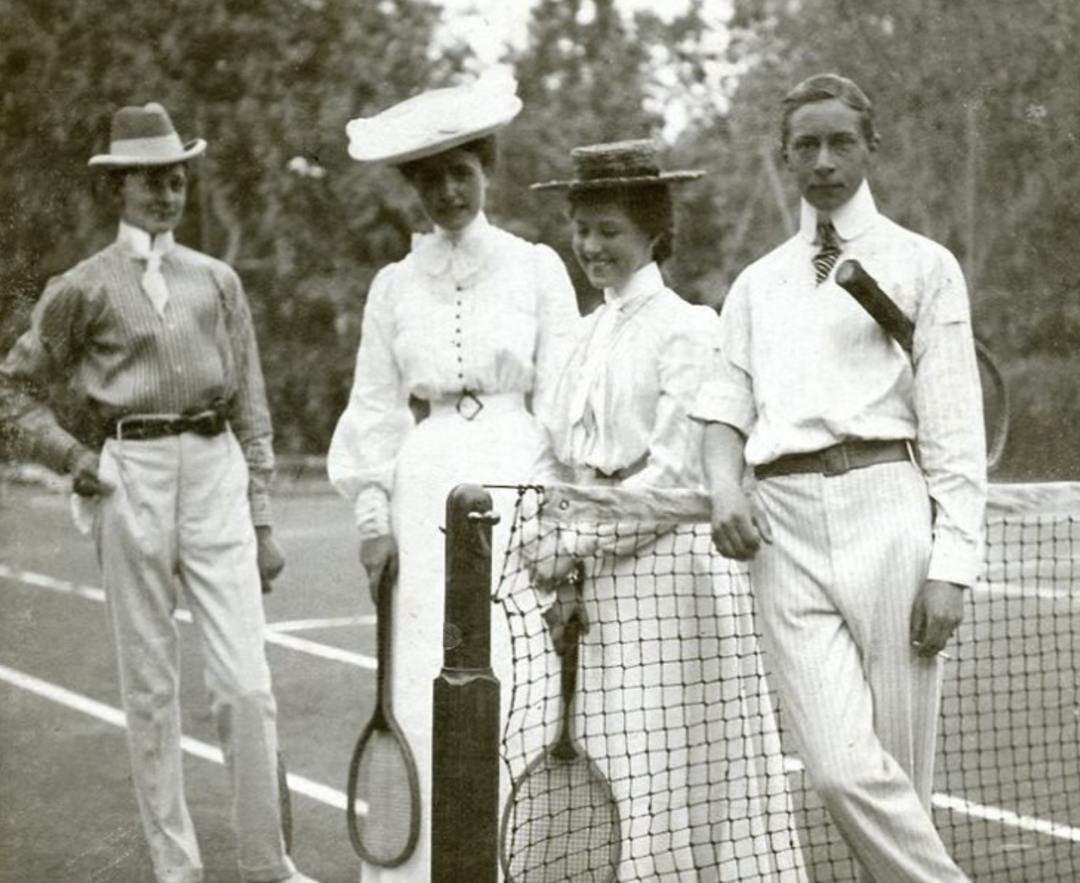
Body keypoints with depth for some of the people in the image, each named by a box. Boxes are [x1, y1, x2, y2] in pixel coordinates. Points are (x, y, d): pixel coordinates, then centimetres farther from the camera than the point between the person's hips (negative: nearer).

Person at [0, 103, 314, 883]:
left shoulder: (217, 280, 12)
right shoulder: (85, 288, 4)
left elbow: (251, 405, 13)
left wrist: (262, 517, 10)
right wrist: (79, 461, -2)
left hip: (216, 469, 2)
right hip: (132, 479, -1)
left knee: (247, 684, -4)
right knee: (151, 686, 6)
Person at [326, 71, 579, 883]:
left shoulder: (536, 268, 5)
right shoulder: (395, 285, 10)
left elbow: (562, 399, 2)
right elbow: (377, 409, 10)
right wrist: (374, 513, 1)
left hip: (514, 484, -1)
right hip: (426, 491, 1)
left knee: (514, 691, -4)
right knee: (424, 696, -1)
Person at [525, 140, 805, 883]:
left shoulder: (686, 328, -7)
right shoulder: (588, 335, 13)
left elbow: (676, 473, -12)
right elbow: (555, 463, 14)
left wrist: (577, 544, -11)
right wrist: (552, 567, 0)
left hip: (666, 570, -7)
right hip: (593, 587, 7)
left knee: (671, 774, -3)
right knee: (608, 778, 8)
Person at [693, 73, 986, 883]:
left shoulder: (922, 265, 8)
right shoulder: (758, 283, 20)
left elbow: (955, 430, 2)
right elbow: (727, 405, 14)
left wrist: (951, 566, -7)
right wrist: (725, 490, -8)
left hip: (887, 512, -2)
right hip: (783, 522, 2)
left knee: (899, 771, 0)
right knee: (844, 770, -11)